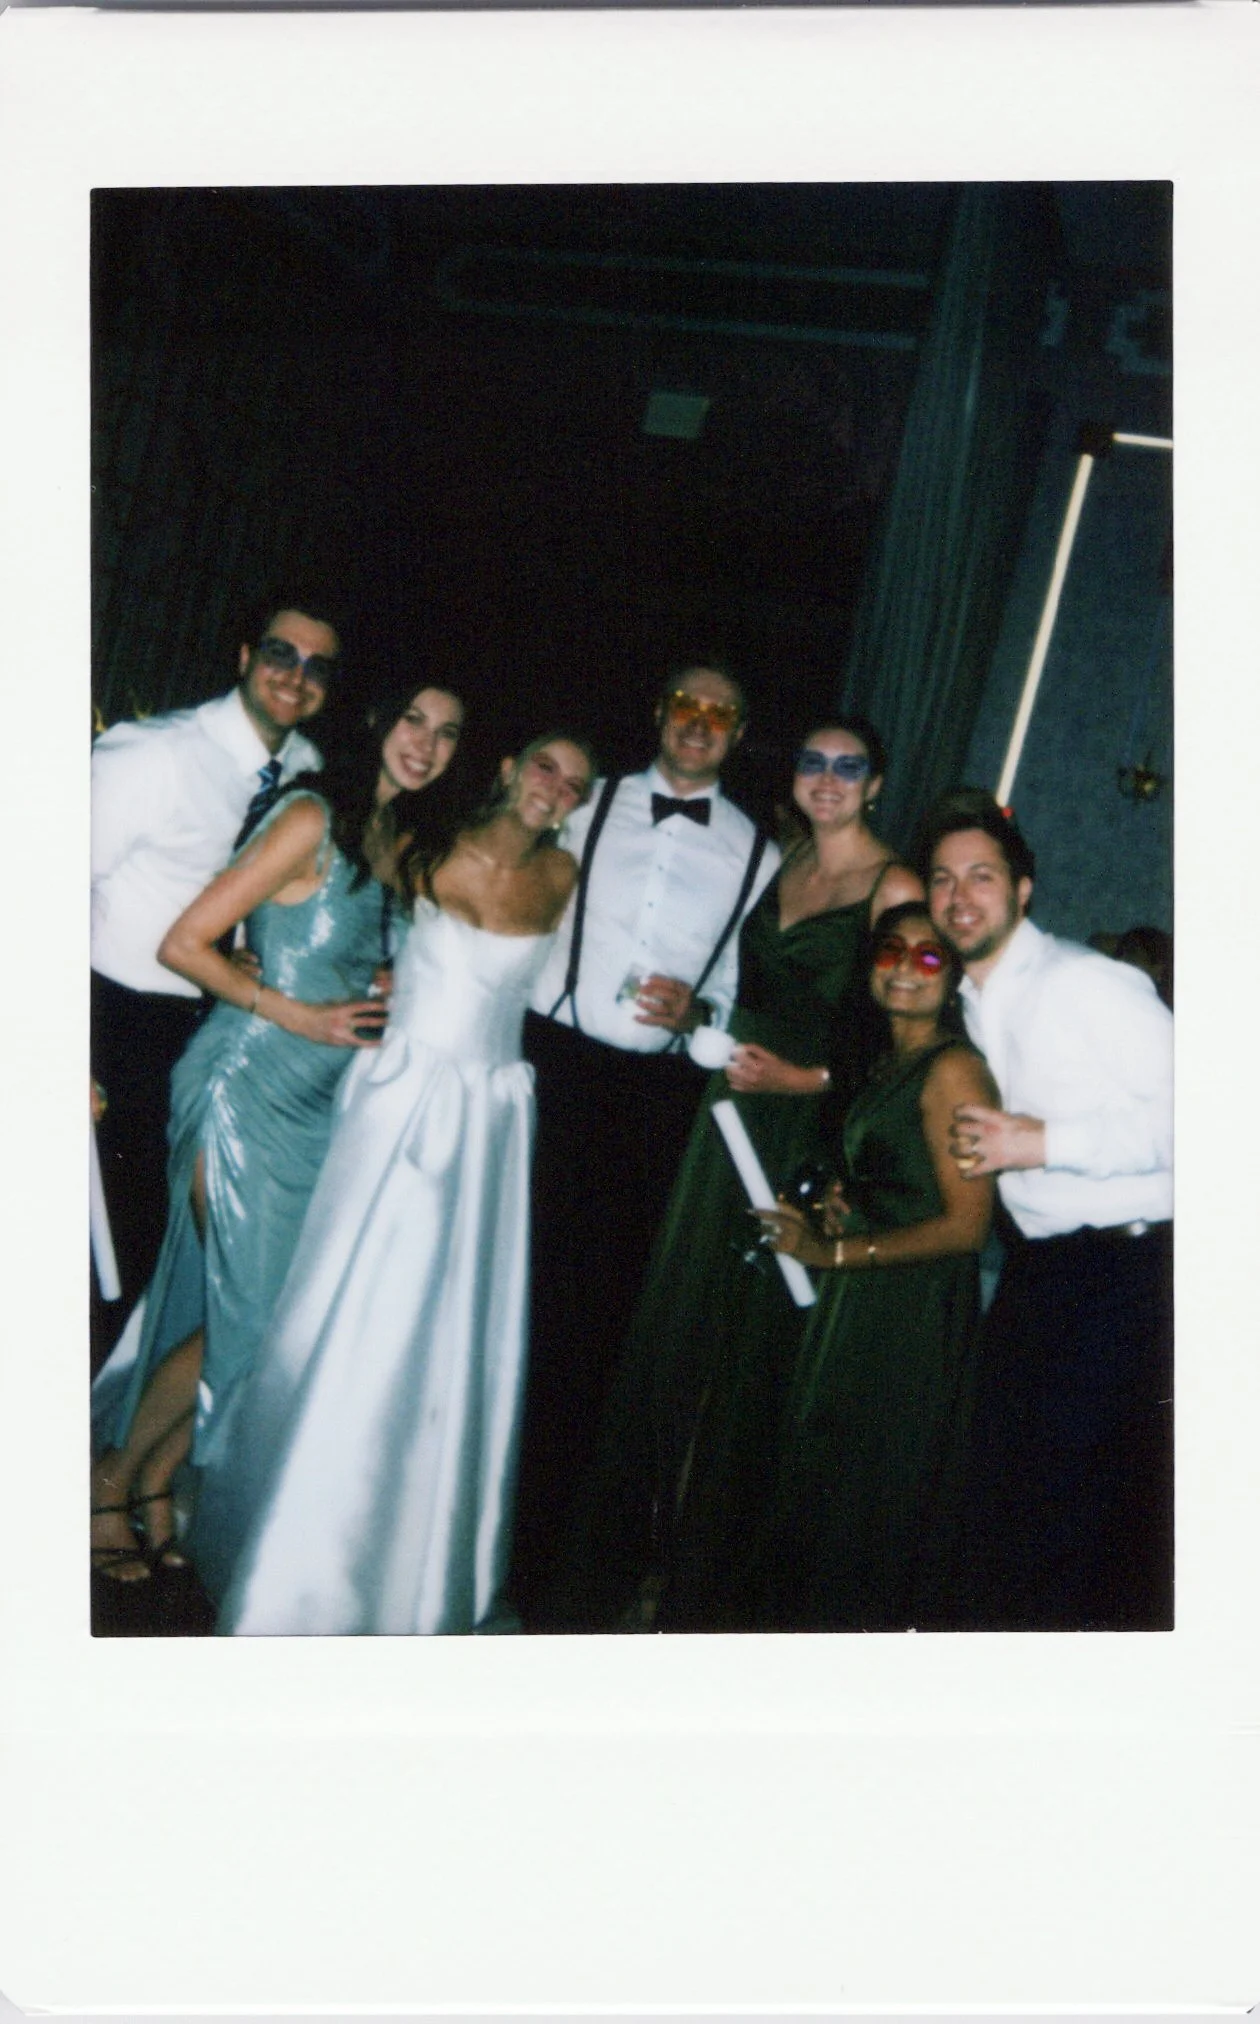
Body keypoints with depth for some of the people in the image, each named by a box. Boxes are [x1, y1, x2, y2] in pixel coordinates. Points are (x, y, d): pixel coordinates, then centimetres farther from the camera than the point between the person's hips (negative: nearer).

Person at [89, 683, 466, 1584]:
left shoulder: (400, 838, 11)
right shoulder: (312, 819, -14)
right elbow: (185, 943, -15)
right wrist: (300, 1016, -16)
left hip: (318, 1099, 8)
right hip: (249, 1083, -8)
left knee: (252, 1307, 10)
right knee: (248, 1312, -4)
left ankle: (157, 1489, 26)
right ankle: (113, 1482, 17)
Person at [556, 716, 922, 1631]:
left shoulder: (893, 887, -10)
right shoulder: (786, 859, 11)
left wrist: (806, 1078, -21)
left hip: (807, 1135, -7)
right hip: (736, 1113, 7)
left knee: (751, 1345, 5)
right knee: (675, 1324, 12)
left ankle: (703, 1586, 26)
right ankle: (636, 1546, 31)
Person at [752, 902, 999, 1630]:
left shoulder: (954, 1068, -14)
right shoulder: (887, 1066, 13)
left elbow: (966, 1223, -19)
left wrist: (834, 1252, -17)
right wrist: (840, 1210, 2)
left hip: (918, 1317, -8)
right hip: (860, 1309, 8)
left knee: (878, 1502, 3)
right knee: (824, 1482, 15)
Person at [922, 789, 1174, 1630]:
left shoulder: (1085, 980, -11)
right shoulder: (971, 1005, 15)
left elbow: (1181, 1111, -18)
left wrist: (1044, 1142, -19)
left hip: (1124, 1270, -8)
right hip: (1036, 1270, 8)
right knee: (1001, 1499, 12)